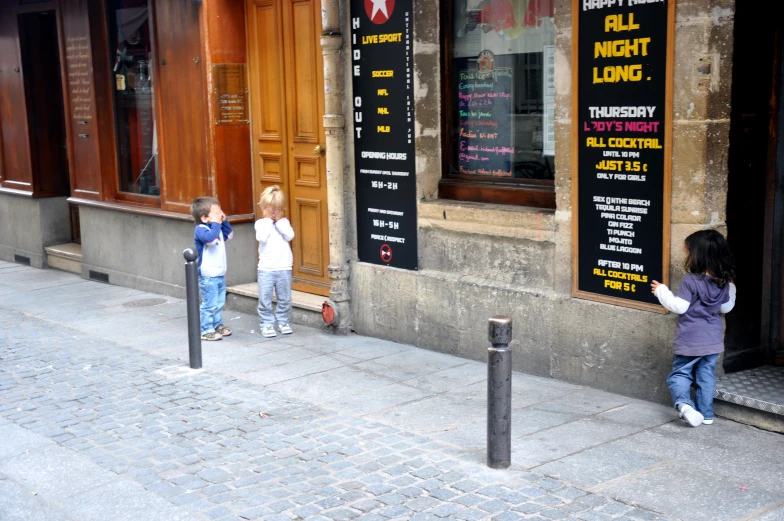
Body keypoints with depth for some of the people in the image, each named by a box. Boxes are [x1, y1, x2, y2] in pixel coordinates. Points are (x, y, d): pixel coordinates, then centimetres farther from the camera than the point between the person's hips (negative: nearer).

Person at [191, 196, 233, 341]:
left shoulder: (217, 228, 9)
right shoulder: (200, 229, -18)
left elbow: (229, 235, 24)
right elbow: (210, 238, -38)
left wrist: (224, 221, 12)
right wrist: (216, 224, -27)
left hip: (220, 274, 9)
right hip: (208, 276, -9)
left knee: (219, 303, 18)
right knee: (209, 305, -4)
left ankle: (218, 325, 31)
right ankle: (206, 330, 4)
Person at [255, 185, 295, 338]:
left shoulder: (284, 222, 6)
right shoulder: (260, 223, 0)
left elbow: (290, 235, -12)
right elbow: (262, 237, -19)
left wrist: (279, 220, -11)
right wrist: (268, 220, -13)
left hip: (284, 268, 2)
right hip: (266, 268, -2)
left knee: (284, 298, 10)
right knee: (265, 299, -1)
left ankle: (283, 321, 24)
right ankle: (267, 324, 10)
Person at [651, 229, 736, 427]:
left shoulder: (691, 281, -19)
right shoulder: (723, 282, 1)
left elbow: (679, 306, -17)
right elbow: (726, 307, 13)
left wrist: (662, 291, -6)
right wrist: (731, 289, 27)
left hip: (689, 340, -5)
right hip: (713, 339, 5)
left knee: (680, 374, 7)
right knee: (706, 377, 14)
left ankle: (683, 403, -16)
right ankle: (706, 414, 19)